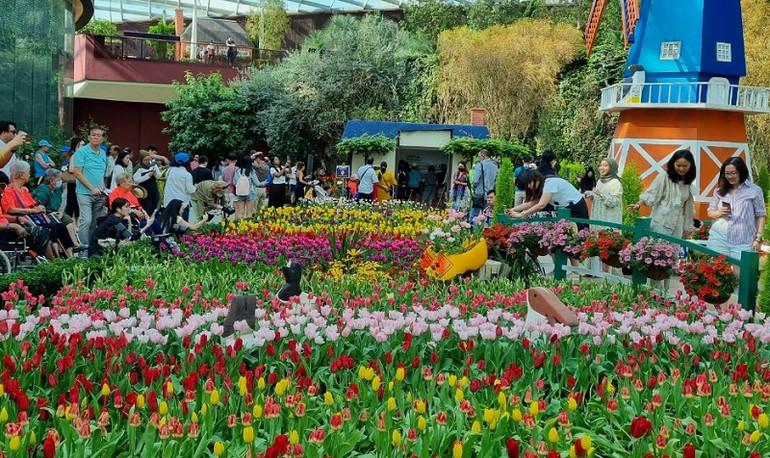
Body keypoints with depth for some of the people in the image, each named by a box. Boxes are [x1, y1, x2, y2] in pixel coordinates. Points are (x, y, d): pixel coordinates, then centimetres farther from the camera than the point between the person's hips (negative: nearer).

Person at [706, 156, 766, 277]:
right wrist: (719, 213, -5)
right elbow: (710, 213, 18)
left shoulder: (754, 190, 0)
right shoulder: (720, 190, 12)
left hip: (743, 241, -4)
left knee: (739, 274, -8)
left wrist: (758, 238, -5)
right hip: (718, 238, 4)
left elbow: (761, 215, 2)